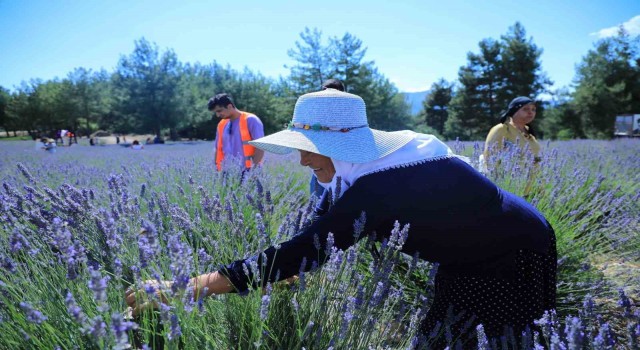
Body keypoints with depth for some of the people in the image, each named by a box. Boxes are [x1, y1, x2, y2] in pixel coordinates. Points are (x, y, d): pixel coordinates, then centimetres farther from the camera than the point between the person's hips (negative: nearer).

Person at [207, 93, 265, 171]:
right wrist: (215, 170, 8)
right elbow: (218, 149, 18)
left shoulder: (250, 120, -5)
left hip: (247, 172, -6)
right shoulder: (221, 125, 14)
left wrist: (253, 169, -18)